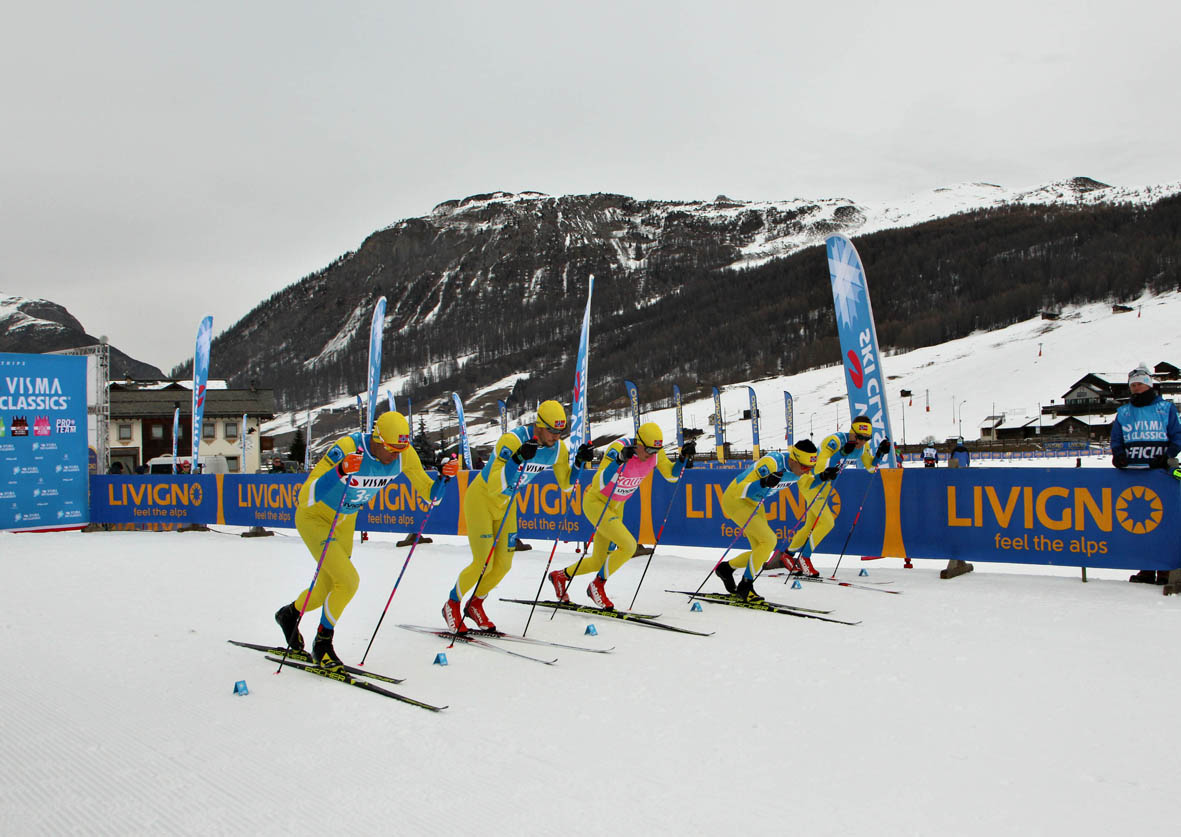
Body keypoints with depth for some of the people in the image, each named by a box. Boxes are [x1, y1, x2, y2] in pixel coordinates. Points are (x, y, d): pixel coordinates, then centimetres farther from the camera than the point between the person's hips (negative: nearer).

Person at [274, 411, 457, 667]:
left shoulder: (405, 455, -17)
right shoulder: (347, 448, -34)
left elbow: (431, 496, -9)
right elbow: (306, 497, -39)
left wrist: (444, 476, -29)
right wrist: (340, 472, -54)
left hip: (345, 522, 6)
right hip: (314, 517, -6)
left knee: (326, 591, 16)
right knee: (348, 580, -19)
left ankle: (289, 614, 48)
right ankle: (322, 644, 4)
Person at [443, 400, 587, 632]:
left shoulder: (557, 448, -11)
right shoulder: (512, 440, -32)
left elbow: (566, 484, 1)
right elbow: (495, 486, -38)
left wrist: (579, 461, -16)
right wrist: (518, 458, -50)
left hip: (506, 504, 7)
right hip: (481, 499, -6)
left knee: (503, 564, 4)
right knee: (483, 564, -9)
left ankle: (475, 604, 28)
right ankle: (452, 605, 15)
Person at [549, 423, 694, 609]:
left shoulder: (655, 452, -12)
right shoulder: (619, 447, -30)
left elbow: (672, 475, -1)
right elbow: (598, 484, -38)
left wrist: (683, 457, -18)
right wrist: (619, 460, -50)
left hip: (616, 507, 7)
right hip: (595, 501, -7)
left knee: (598, 562, 13)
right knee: (628, 545, -23)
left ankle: (560, 576, 38)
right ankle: (597, 586, -3)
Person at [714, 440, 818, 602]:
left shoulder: (799, 466, -10)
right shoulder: (771, 463, -33)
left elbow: (805, 484, 13)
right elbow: (741, 490, -35)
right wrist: (764, 483, -51)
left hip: (753, 503, 8)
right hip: (735, 499, -8)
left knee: (762, 555, 4)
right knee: (769, 540, -21)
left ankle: (726, 568, 26)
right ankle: (745, 587, -8)